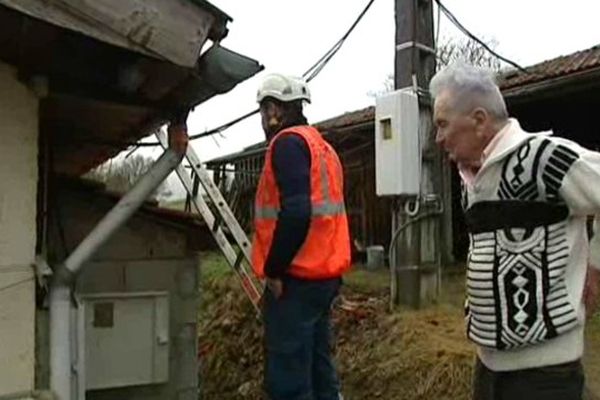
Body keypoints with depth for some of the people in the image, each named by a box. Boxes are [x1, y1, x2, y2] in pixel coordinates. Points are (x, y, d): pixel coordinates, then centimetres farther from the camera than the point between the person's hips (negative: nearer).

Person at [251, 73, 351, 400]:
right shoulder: (322, 146, 19)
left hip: (296, 279, -9)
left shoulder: (289, 142, -10)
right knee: (318, 369, 16)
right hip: (325, 274, 10)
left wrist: (274, 269, -14)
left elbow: (295, 212, -23)